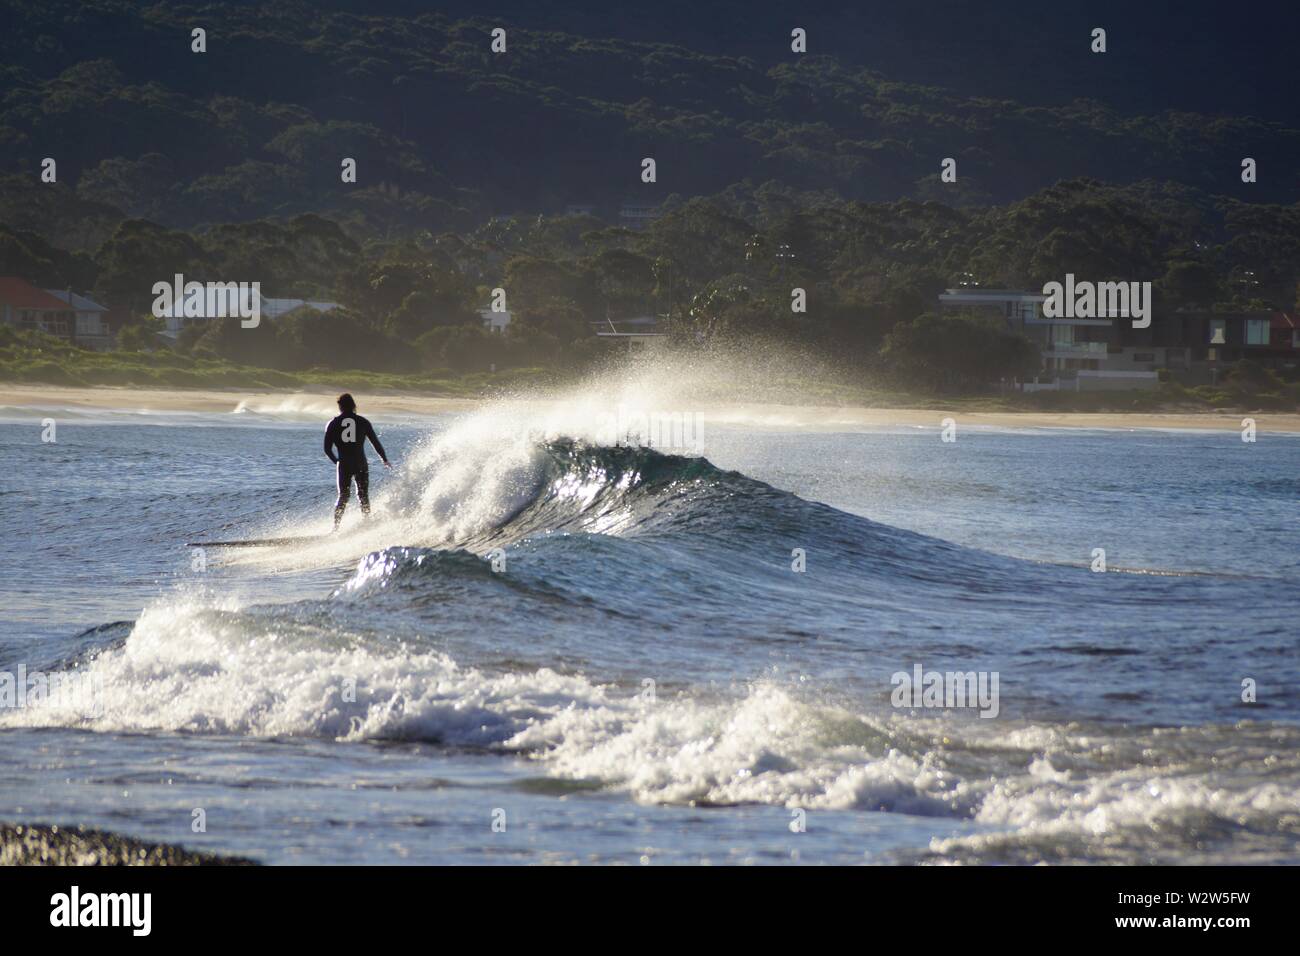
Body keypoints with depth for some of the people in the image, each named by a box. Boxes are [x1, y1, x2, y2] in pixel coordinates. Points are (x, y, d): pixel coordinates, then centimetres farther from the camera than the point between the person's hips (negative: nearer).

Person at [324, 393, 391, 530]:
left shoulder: (333, 424, 4)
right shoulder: (363, 422, 4)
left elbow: (327, 449, 3)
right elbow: (376, 443, 8)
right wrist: (385, 459, 23)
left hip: (344, 465, 0)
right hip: (361, 464, 0)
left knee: (343, 496, 10)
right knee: (363, 496, 11)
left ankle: (336, 526, 0)